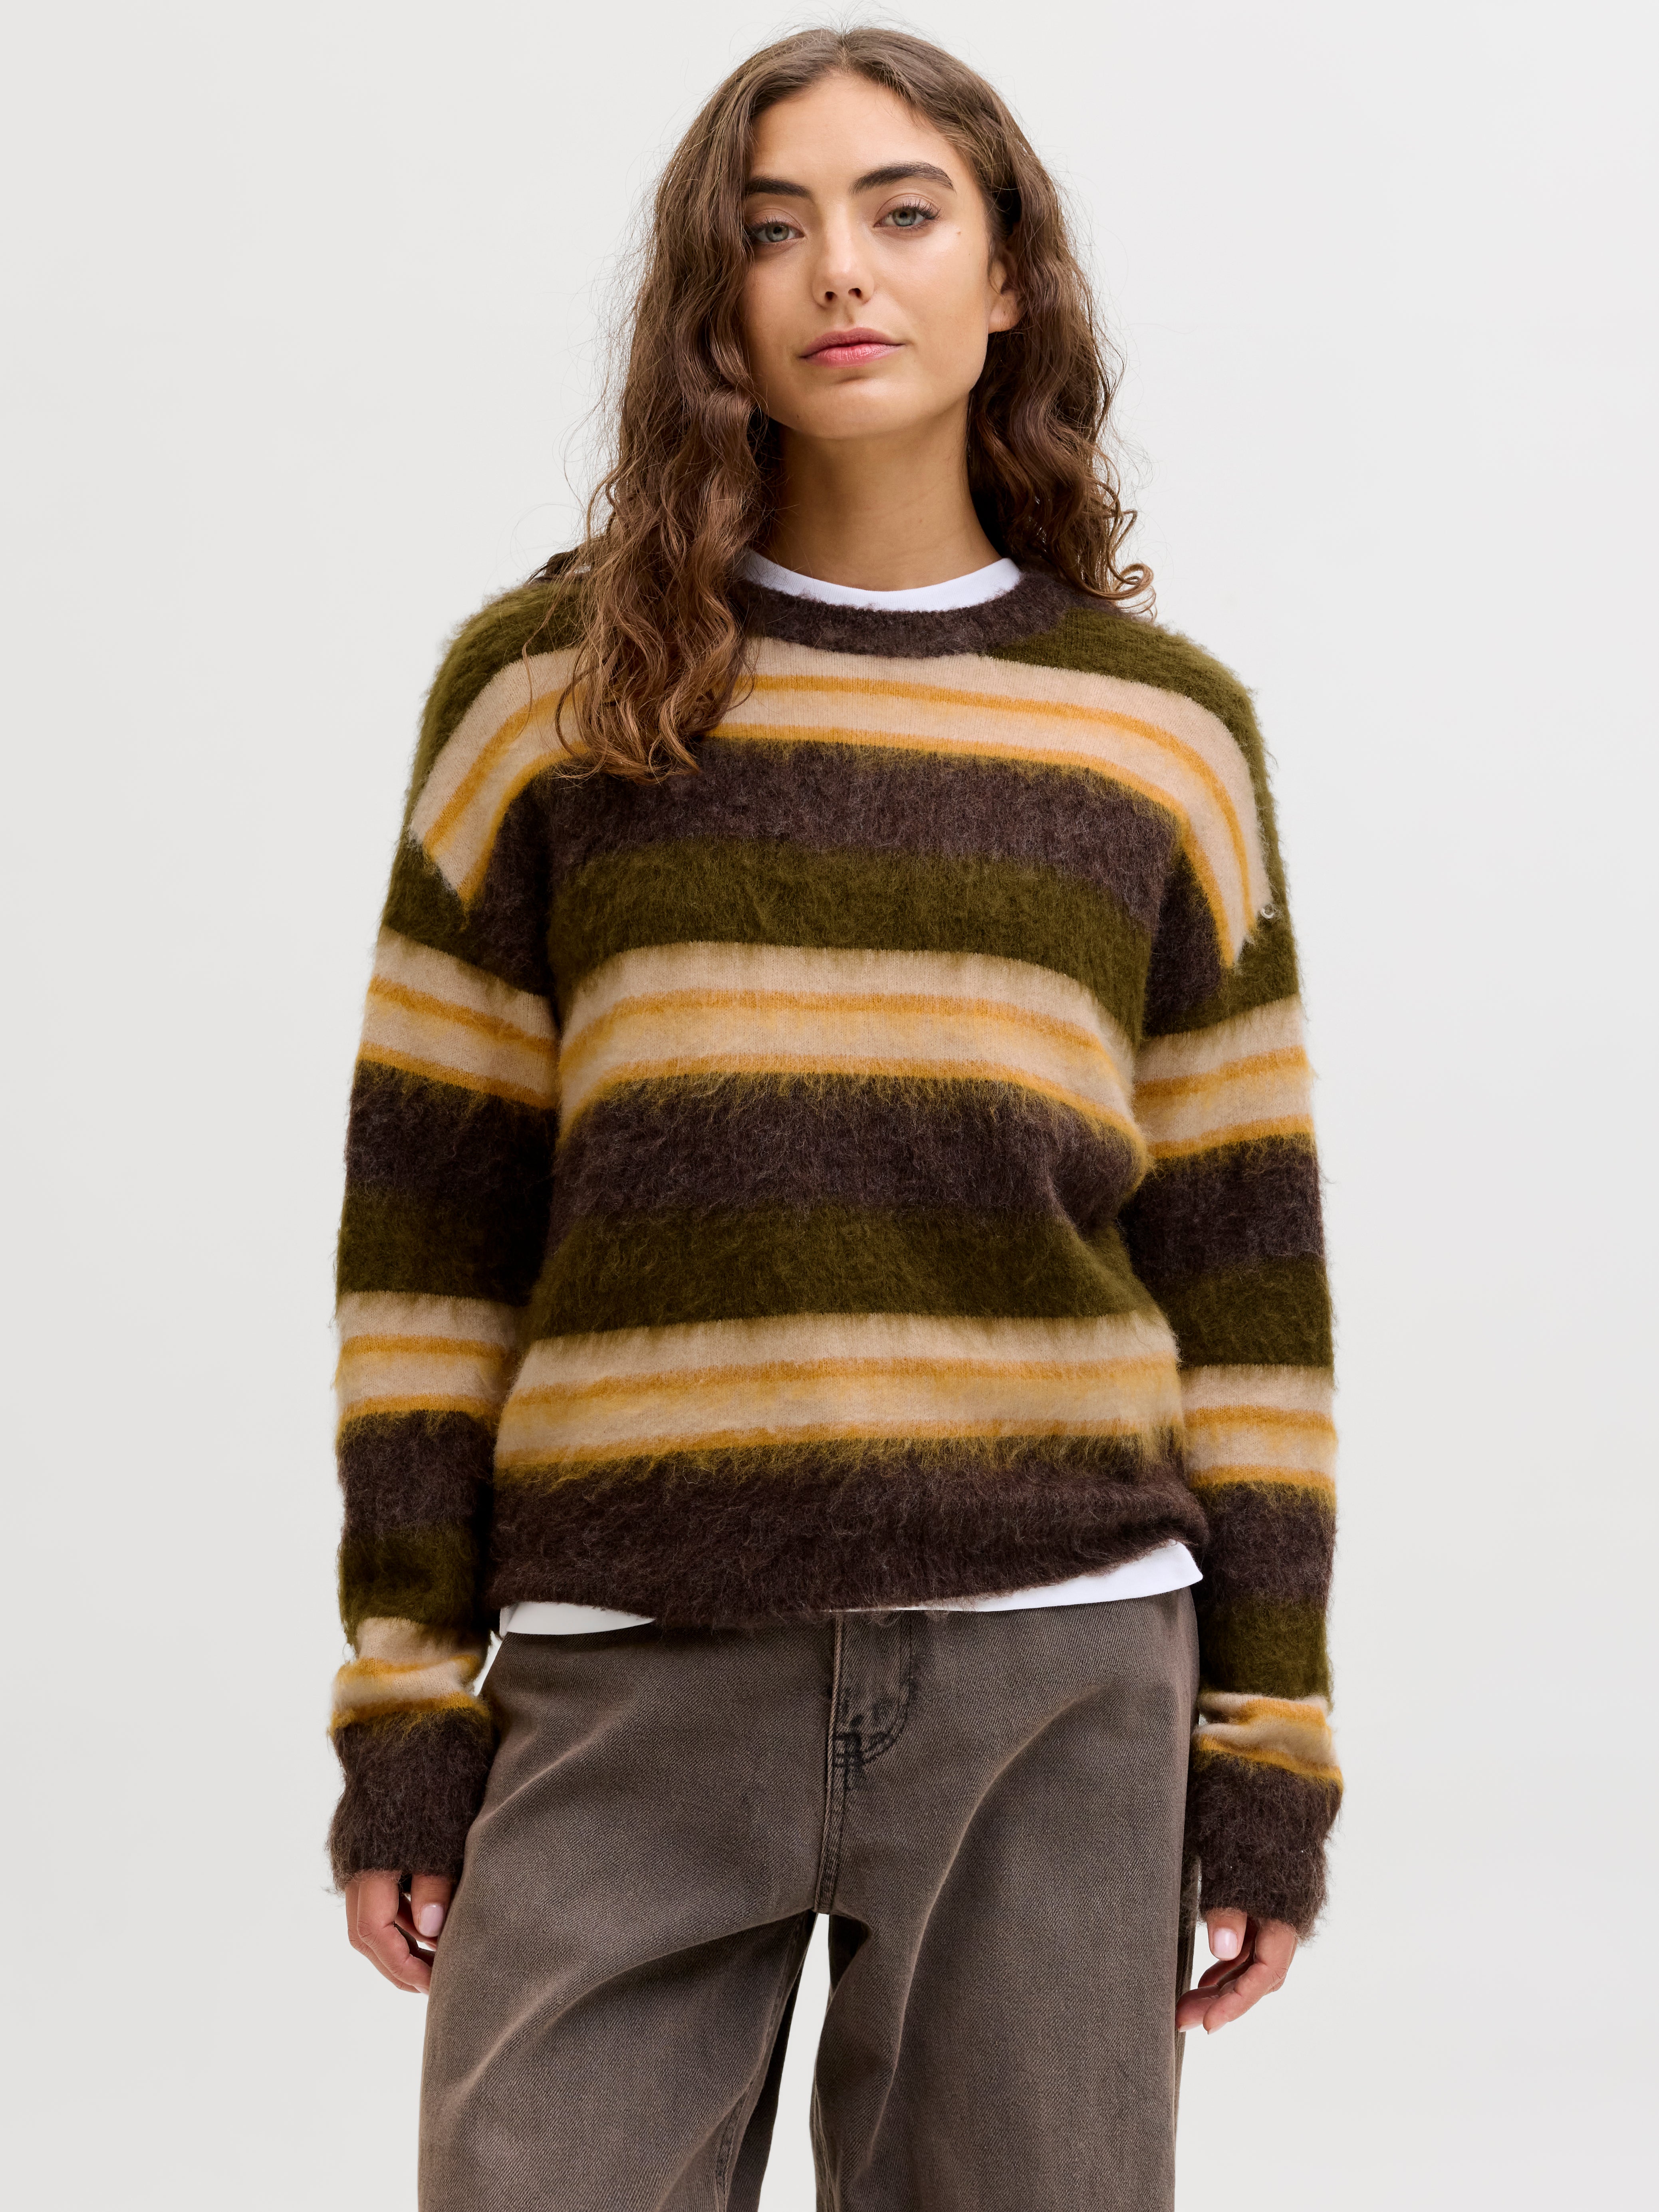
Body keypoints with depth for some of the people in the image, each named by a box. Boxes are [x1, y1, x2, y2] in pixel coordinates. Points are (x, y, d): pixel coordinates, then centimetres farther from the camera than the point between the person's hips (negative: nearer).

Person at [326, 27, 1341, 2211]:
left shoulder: (1167, 728, 8)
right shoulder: (543, 689, 5)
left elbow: (1240, 1261, 9)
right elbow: (429, 1226, 5)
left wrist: (1270, 1743, 6)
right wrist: (403, 1712, 2)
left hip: (1060, 1669, 1)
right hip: (633, 1686, 0)